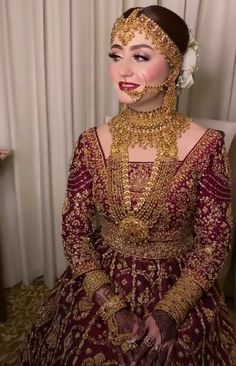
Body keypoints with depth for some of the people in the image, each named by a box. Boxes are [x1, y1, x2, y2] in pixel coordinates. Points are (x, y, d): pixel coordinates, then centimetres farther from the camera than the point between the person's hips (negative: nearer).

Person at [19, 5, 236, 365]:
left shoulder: (205, 145, -17)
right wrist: (112, 307, -15)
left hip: (180, 293, -1)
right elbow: (74, 230, -8)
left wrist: (168, 311, -17)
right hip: (101, 286, 2)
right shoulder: (93, 143, -12)